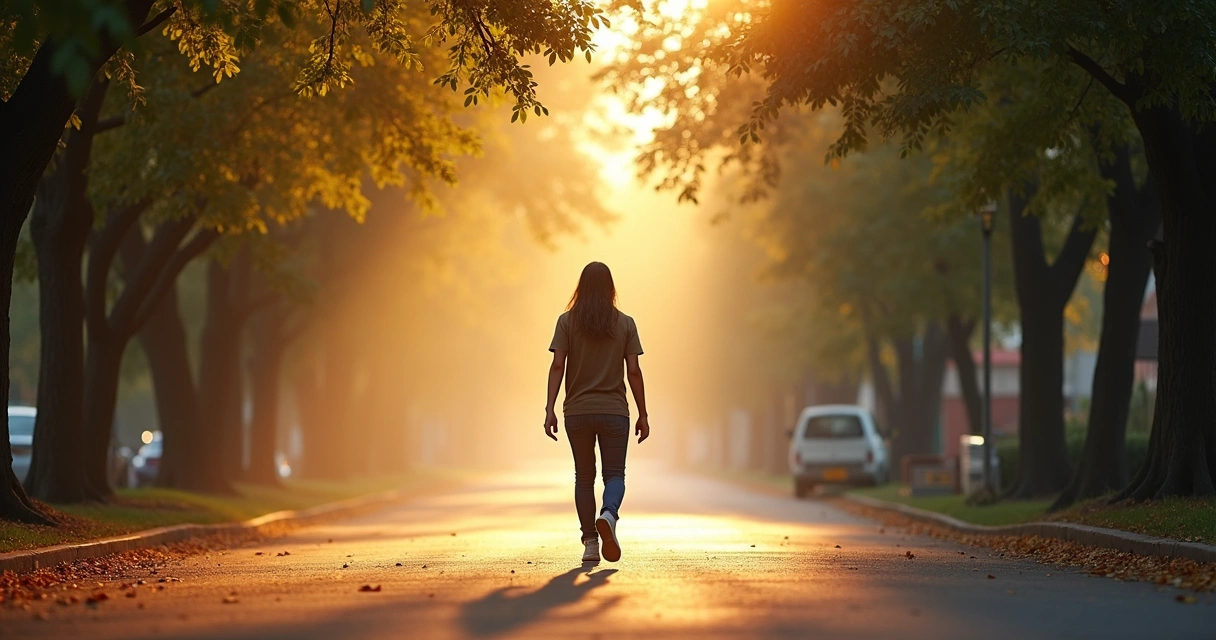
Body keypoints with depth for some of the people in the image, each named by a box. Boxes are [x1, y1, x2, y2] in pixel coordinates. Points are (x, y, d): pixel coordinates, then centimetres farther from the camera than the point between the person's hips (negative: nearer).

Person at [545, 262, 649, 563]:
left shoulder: (567, 321, -1)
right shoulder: (625, 324, 1)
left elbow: (557, 366, -8)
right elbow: (634, 372, -2)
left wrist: (550, 409, -8)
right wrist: (643, 414, 4)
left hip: (577, 411, 1)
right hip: (614, 411, -1)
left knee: (584, 477, 12)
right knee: (614, 474, 4)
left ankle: (590, 543, 8)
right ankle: (608, 514, -27)